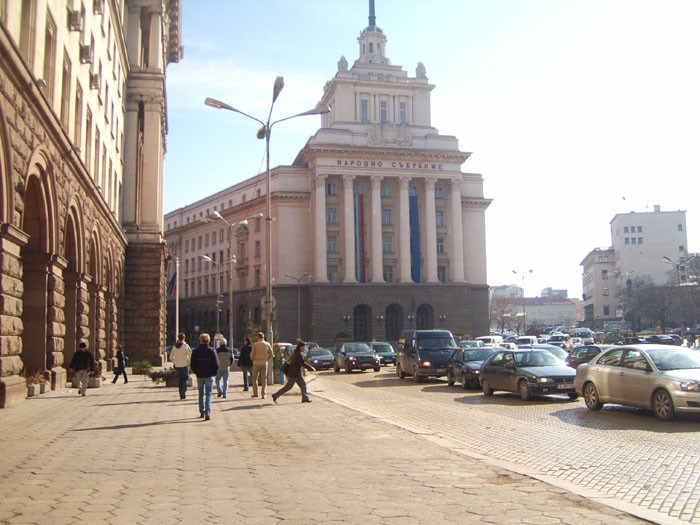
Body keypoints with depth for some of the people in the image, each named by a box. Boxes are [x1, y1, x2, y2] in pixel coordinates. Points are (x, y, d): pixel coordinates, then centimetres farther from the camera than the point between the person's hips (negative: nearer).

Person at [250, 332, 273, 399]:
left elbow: (252, 355, -10)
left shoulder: (255, 345, -9)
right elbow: (271, 355, 1)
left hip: (256, 363, -2)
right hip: (264, 364, 2)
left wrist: (253, 360, 9)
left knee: (255, 378, 13)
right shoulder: (267, 344, -1)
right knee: (264, 379, 6)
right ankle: (263, 394, 2)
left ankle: (255, 393, 14)